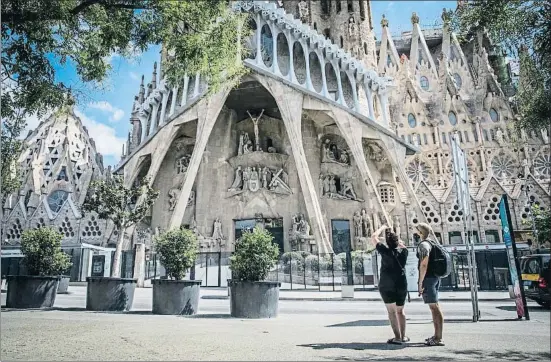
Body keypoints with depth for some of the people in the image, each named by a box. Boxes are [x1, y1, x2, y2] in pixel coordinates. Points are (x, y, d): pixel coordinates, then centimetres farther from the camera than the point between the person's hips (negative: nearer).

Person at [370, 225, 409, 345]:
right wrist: (398, 241, 23)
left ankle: (397, 337, -3)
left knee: (392, 311, 1)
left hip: (387, 286, -4)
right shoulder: (403, 251, 0)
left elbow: (373, 237, -3)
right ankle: (403, 336, 18)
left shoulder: (386, 251, -10)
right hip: (401, 285, 4)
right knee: (400, 311, 17)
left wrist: (382, 228, 8)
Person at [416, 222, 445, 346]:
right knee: (435, 306, 15)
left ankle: (438, 338, -4)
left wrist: (420, 282, -19)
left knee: (434, 307, -7)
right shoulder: (433, 243, 15)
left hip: (428, 278, -10)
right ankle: (437, 335, 24)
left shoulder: (423, 244, -13)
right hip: (435, 277, 10)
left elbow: (424, 264, -20)